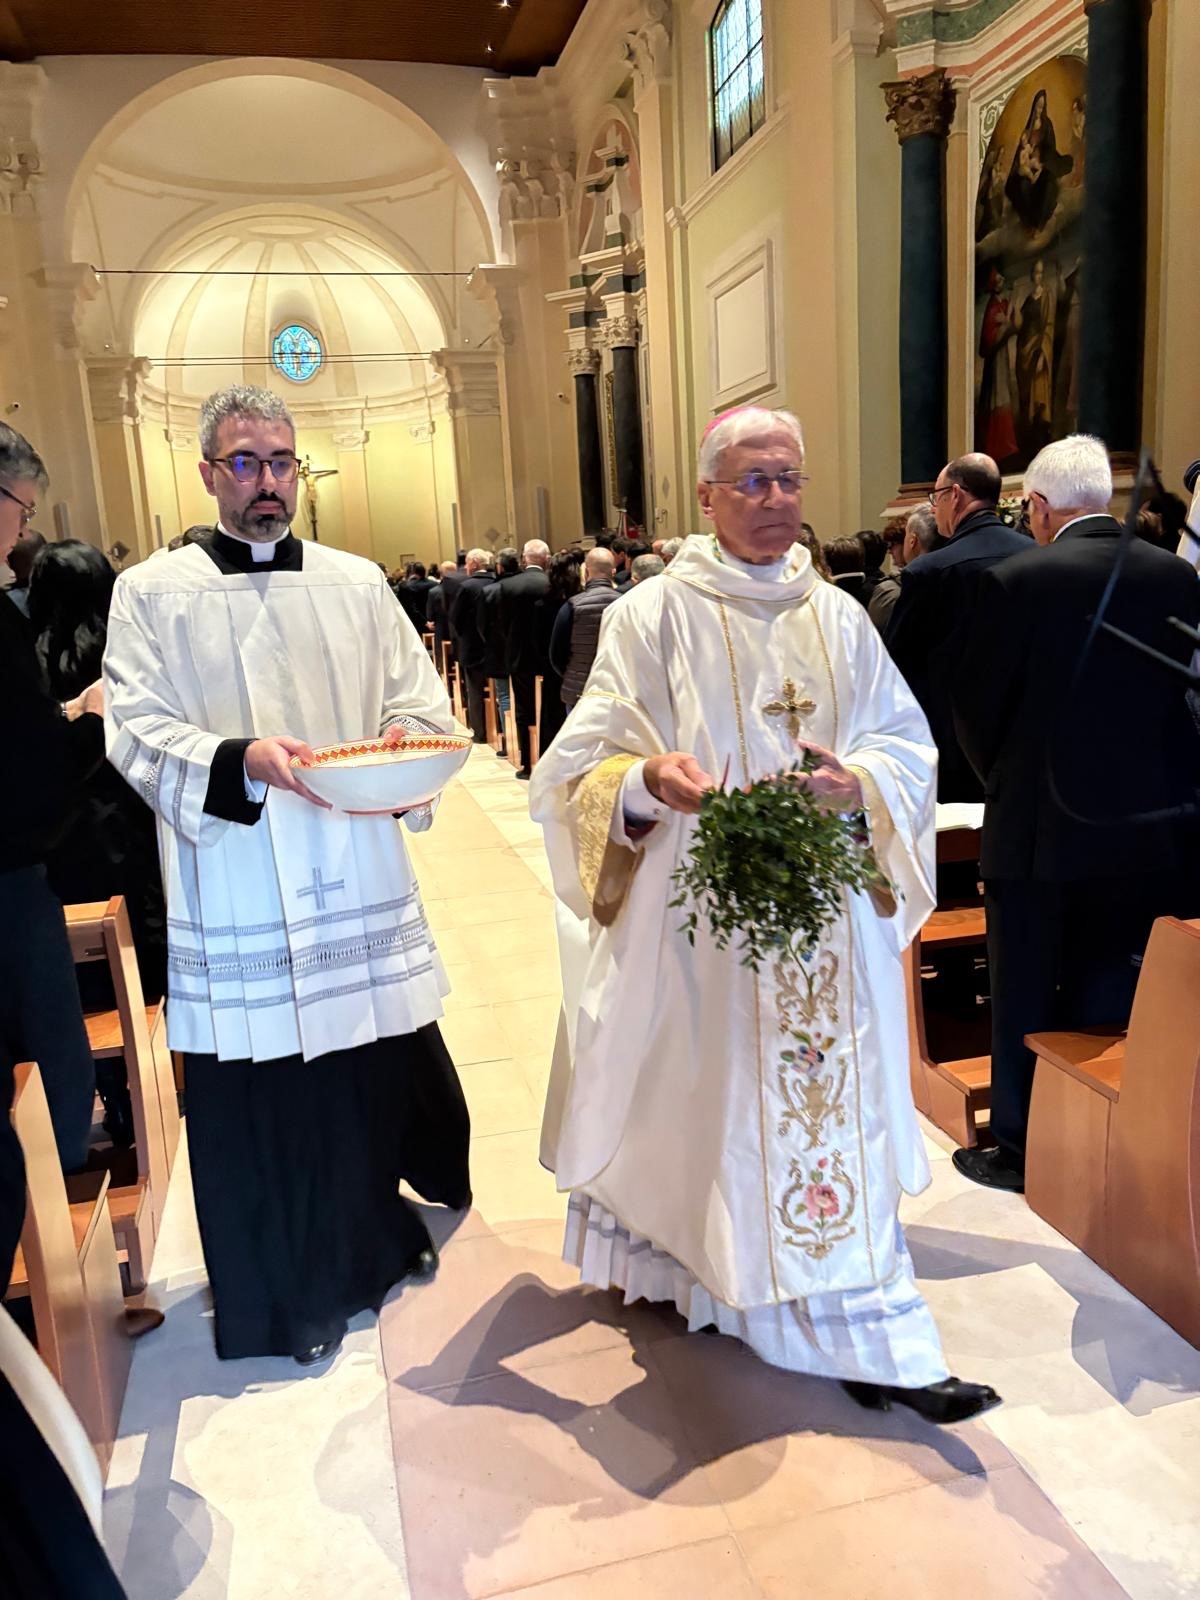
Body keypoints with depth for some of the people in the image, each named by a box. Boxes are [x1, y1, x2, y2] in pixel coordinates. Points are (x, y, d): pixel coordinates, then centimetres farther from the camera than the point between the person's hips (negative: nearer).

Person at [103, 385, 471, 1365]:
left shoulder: (358, 584, 9)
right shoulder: (152, 594, 1)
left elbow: (422, 700, 8)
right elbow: (137, 733, -6)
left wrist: (402, 744, -15)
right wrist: (241, 760, -24)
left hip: (360, 888, 3)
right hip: (238, 896, -2)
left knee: (385, 1070, 11)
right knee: (260, 1099, 6)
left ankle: (380, 1233, 40)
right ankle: (300, 1292, 28)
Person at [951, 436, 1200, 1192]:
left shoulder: (1015, 582, -14)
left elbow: (977, 705, -8)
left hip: (1044, 828, -4)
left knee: (1028, 1002, 10)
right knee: (1120, 1000, 17)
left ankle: (1021, 1149, 22)